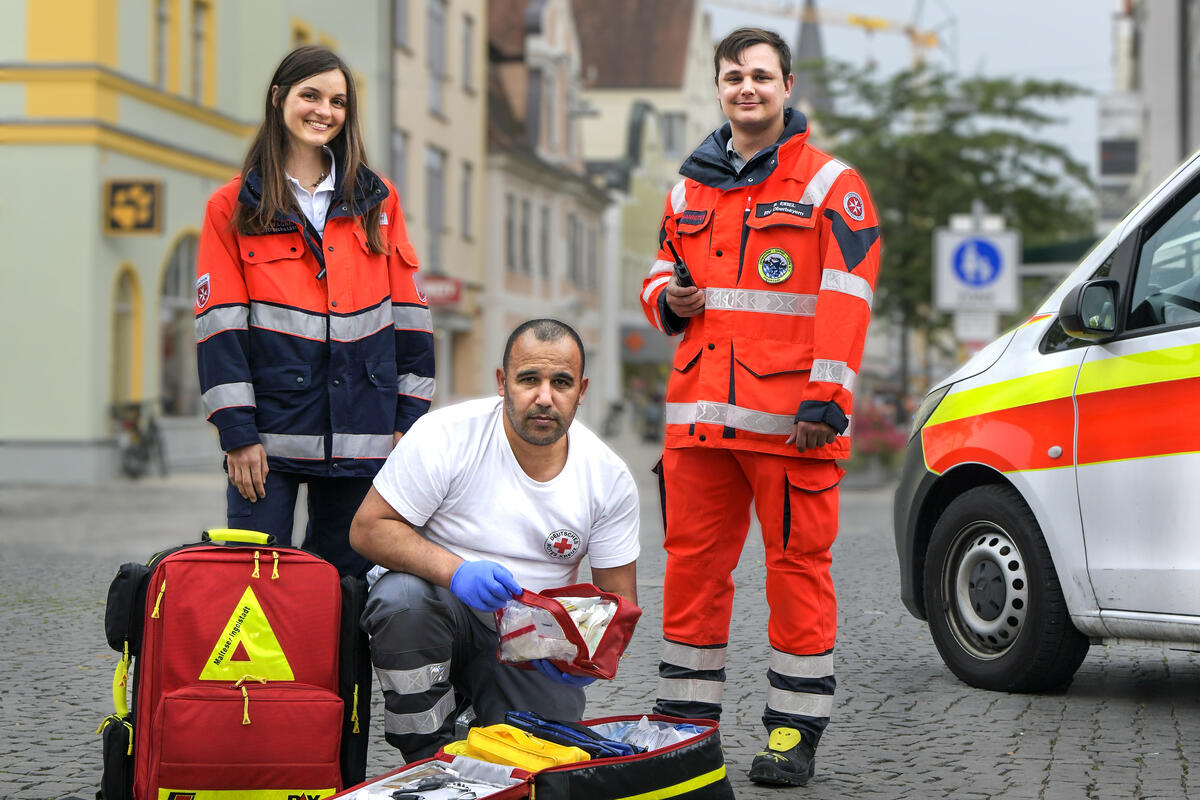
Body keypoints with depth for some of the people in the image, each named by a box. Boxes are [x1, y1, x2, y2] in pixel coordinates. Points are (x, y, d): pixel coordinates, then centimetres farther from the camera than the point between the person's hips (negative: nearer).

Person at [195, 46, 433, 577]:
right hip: (270, 434, -2)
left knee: (350, 578, 5)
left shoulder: (378, 200, 12)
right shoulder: (233, 207, 5)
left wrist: (409, 419, 5)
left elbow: (406, 310, 11)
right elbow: (220, 323, -1)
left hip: (361, 434, 2)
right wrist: (238, 433, -8)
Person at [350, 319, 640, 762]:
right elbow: (368, 528, -15)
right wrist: (455, 570, -32)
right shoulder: (445, 436, -16)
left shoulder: (609, 477, -6)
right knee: (403, 595, -36)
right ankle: (429, 756, -15)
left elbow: (618, 597, 1)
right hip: (439, 607, -2)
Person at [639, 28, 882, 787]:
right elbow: (663, 270, 29)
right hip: (700, 414, 5)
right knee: (692, 564, 8)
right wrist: (666, 298, 4)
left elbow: (845, 303, -6)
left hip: (790, 418, -5)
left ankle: (795, 731, 7)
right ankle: (685, 721, 18)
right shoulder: (691, 189, 17)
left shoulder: (831, 185, 0)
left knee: (798, 566, -1)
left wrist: (824, 401, -14)